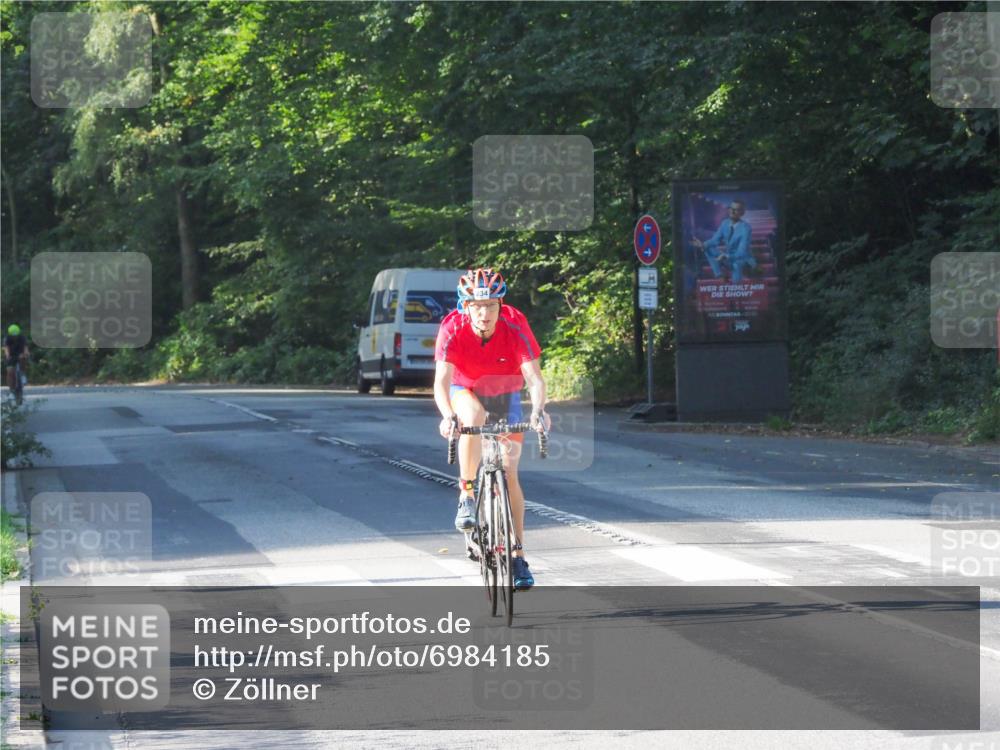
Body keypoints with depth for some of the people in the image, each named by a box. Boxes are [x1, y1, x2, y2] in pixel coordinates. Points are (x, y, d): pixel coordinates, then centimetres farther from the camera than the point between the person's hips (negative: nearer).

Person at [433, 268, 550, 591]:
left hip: (505, 395, 1)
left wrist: (538, 410, -54)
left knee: (509, 472, -8)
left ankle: (518, 554, 2)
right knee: (473, 417, -37)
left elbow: (534, 377, -34)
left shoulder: (515, 325, -29)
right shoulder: (452, 328, -30)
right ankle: (466, 497, -25)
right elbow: (442, 381, -38)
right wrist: (448, 416, -57)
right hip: (466, 392, -1)